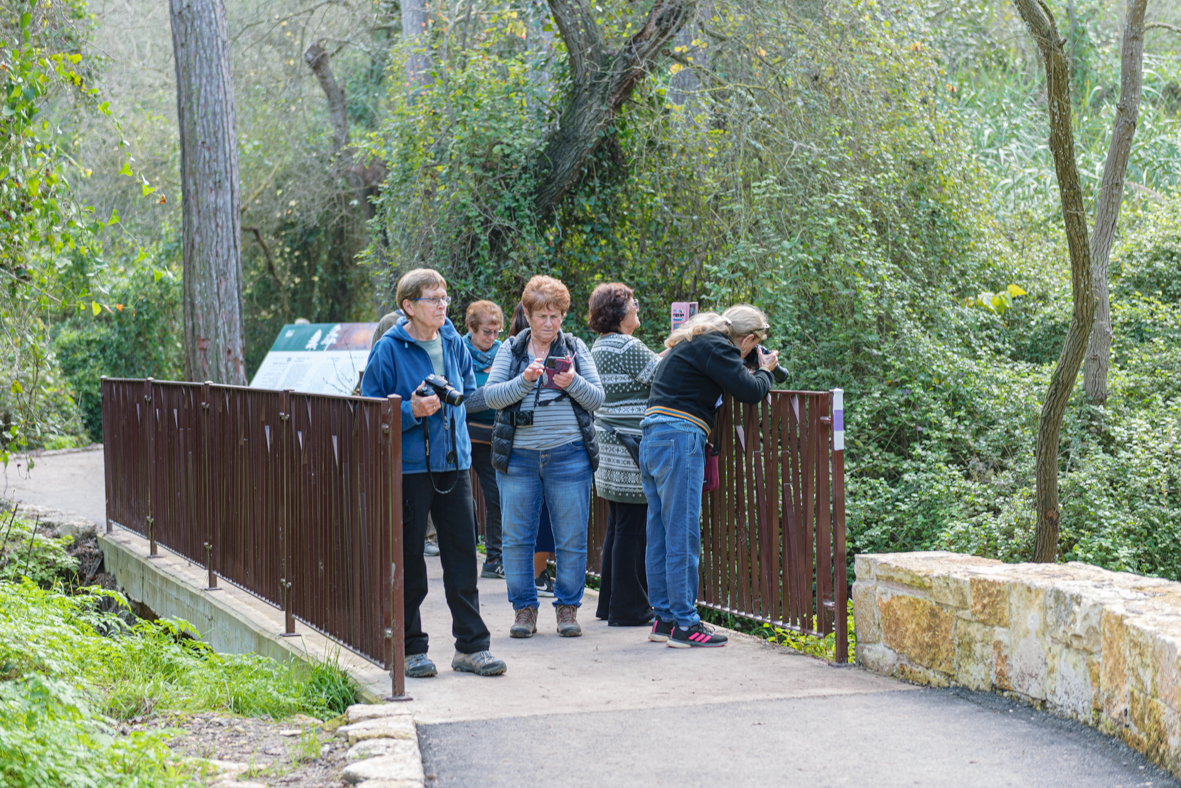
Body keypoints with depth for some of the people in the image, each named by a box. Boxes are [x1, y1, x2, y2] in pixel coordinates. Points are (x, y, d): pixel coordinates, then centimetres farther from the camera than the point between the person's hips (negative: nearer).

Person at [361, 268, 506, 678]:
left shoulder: (454, 344, 8)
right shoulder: (389, 349, -8)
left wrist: (449, 401, 4)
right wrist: (412, 412, -19)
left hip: (454, 462, 5)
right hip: (408, 466, -4)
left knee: (462, 555, 4)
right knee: (408, 560, 2)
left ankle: (471, 646, 11)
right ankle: (411, 649, 13)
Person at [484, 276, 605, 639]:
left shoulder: (575, 348, 8)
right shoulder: (510, 350, 8)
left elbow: (597, 398, 3)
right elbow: (491, 395, -2)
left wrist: (573, 383, -16)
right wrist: (524, 381, -17)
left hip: (568, 456, 0)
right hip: (518, 456, 1)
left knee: (572, 538, 1)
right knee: (517, 537, 2)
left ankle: (568, 608, 13)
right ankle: (524, 608, 13)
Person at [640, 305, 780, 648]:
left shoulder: (691, 344, 22)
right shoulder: (714, 347, -8)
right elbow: (749, 391, -13)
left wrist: (754, 373, 18)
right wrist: (765, 371, 7)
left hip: (652, 438, 10)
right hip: (679, 439, -10)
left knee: (661, 534, 11)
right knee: (682, 535, -7)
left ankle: (664, 619, 17)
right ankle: (684, 625, -5)